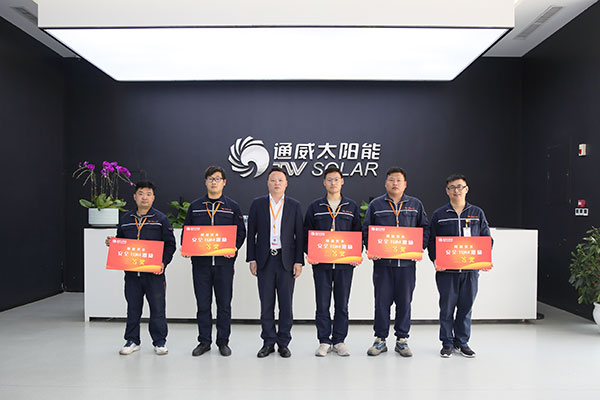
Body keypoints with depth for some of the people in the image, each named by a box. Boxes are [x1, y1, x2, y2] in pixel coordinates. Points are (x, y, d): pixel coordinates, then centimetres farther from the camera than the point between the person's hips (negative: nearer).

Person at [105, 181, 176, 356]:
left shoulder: (161, 219, -1)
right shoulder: (125, 220, 11)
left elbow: (170, 244, -2)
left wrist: (163, 262, -13)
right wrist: (111, 243, 0)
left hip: (154, 272, -3)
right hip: (131, 271, 3)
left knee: (157, 307, 2)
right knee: (133, 307, 12)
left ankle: (159, 342, 15)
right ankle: (132, 341, 25)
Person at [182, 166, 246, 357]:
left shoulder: (232, 206, 6)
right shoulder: (195, 206, 10)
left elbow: (241, 232, 5)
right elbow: (186, 231, 13)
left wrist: (233, 248, -12)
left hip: (224, 262, -1)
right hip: (200, 262, 1)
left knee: (224, 304, 6)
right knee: (203, 304, 7)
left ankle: (223, 341, 18)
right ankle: (204, 341, 20)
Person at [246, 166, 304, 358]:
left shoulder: (294, 205, 5)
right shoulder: (257, 204, 5)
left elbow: (299, 235, 4)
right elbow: (251, 233, 5)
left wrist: (299, 261, -3)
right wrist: (251, 259, -1)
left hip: (286, 261, 0)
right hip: (265, 260, 0)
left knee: (286, 304, 5)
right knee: (266, 304, 6)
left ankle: (283, 343, 17)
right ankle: (268, 342, 18)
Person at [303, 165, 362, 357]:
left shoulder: (352, 207, 8)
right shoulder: (315, 207, 7)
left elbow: (358, 233, 9)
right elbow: (306, 233, 8)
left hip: (345, 263, 1)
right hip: (321, 263, 0)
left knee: (342, 304, 7)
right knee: (322, 304, 3)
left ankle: (339, 341, 19)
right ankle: (324, 341, 15)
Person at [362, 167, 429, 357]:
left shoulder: (416, 204, 10)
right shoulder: (376, 204, 7)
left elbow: (425, 228, 12)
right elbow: (366, 229, 7)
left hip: (407, 262, 1)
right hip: (382, 261, -1)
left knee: (404, 301, 6)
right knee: (382, 300, 3)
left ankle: (402, 340, 19)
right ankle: (380, 339, 15)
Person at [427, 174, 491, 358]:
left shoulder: (477, 213, 9)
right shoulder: (439, 215, 5)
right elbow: (431, 241, 5)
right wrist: (435, 259, -11)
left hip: (470, 269, 1)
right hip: (446, 270, -1)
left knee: (466, 306, 8)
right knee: (447, 306, 3)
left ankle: (462, 342, 23)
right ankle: (447, 343, 17)